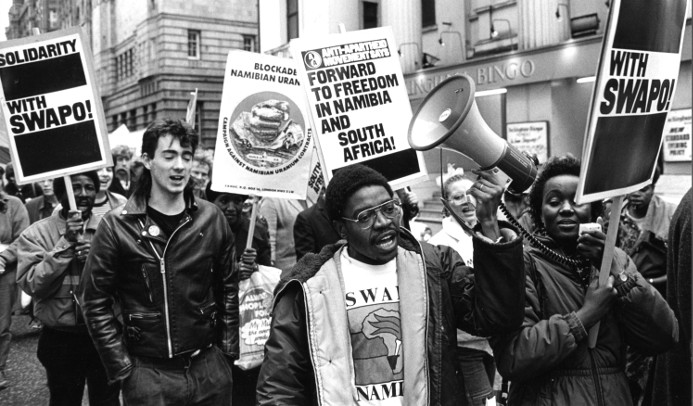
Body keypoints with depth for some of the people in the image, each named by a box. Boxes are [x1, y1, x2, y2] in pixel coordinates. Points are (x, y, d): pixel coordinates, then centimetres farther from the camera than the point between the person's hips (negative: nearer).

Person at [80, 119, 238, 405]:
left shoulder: (211, 219, 0)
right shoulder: (117, 225, -8)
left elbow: (228, 287, 7)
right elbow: (96, 303, -5)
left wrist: (228, 348, 5)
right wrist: (122, 369, -6)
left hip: (210, 367, 3)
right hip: (148, 373, -2)